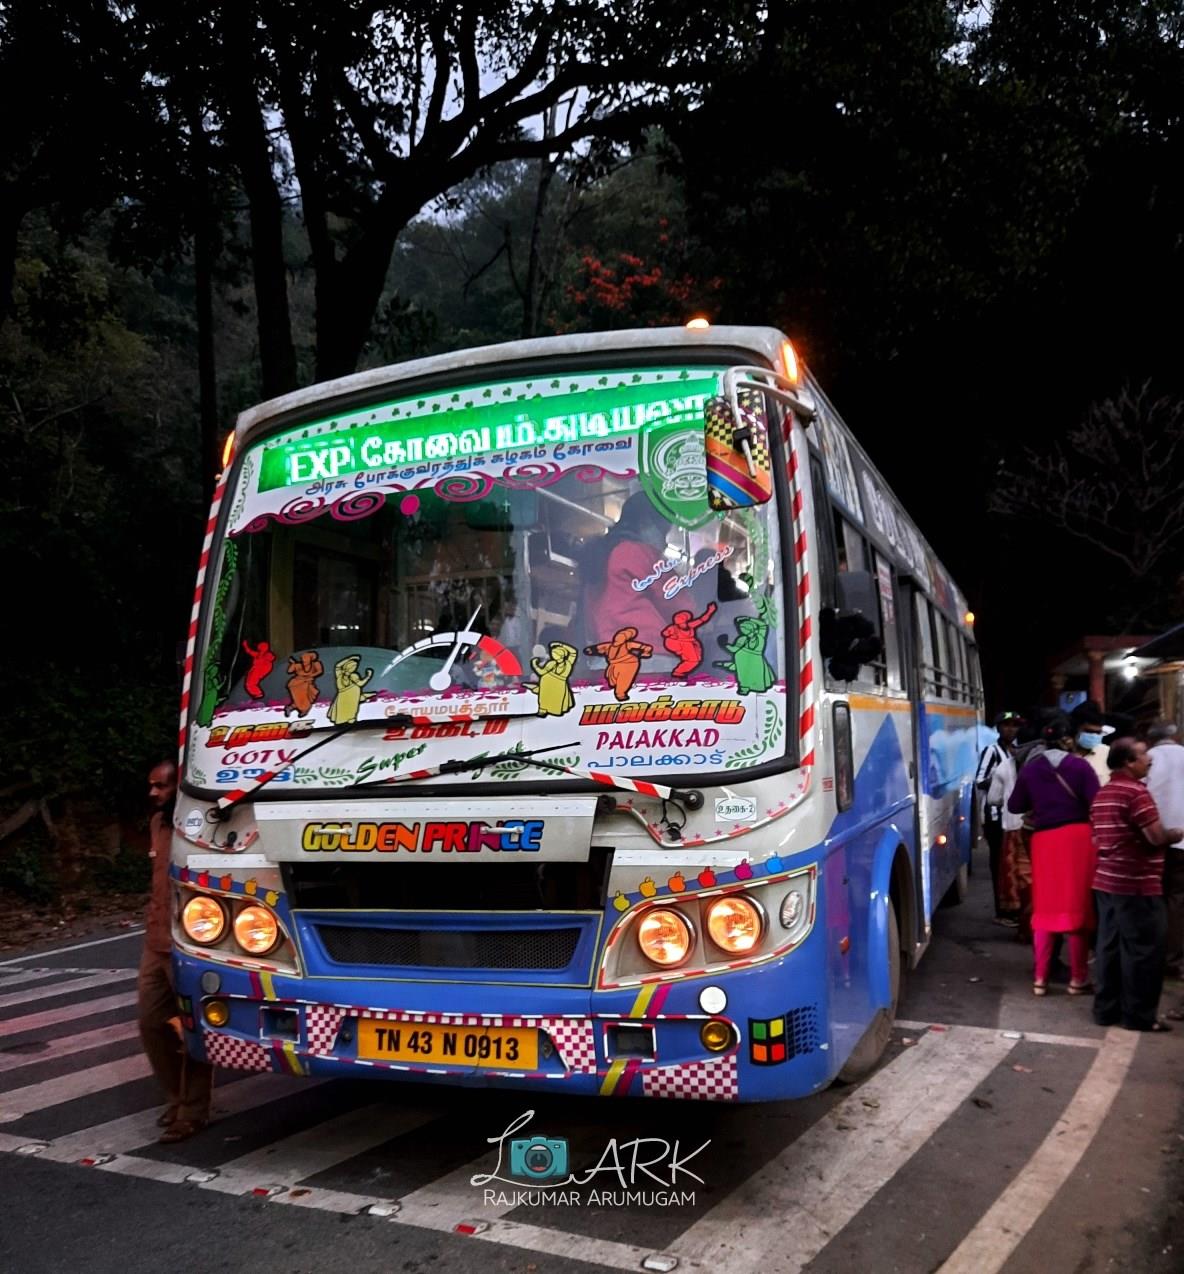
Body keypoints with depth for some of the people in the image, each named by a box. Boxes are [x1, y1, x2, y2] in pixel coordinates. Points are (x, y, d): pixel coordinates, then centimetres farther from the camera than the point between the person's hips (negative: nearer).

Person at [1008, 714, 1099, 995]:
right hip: (1078, 837, -2)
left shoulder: (1030, 769, 5)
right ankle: (1078, 978, 13)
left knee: (1045, 907, 10)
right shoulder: (1079, 766, -3)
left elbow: (1015, 806, 10)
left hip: (1044, 840, 2)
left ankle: (1040, 978, 11)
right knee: (1078, 906, 6)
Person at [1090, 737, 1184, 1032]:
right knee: (1143, 950, 0)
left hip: (1106, 881, 9)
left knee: (1110, 946, 11)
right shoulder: (1136, 792, -15)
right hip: (1136, 884, -9)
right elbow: (1157, 837, -18)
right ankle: (1139, 1015, 6)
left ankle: (1106, 1008, 16)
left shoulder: (1102, 794, 15)